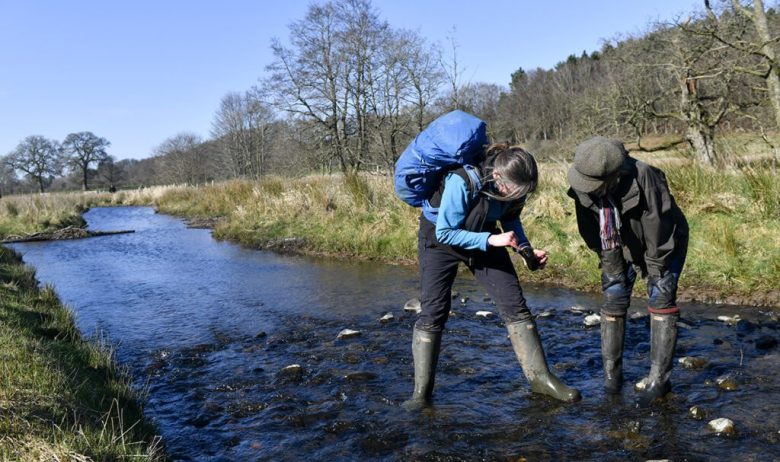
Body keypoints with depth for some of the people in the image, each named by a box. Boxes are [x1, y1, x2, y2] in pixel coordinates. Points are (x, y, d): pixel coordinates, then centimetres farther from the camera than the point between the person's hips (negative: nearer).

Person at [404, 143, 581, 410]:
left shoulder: (513, 185, -19)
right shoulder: (461, 182, -37)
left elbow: (511, 218, 1)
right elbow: (445, 232, -29)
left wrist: (527, 249, -15)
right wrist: (491, 240, -36)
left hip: (485, 238, 5)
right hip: (440, 239, -4)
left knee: (515, 306, -2)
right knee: (433, 313, -11)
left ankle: (540, 377, 8)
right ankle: (421, 393, -1)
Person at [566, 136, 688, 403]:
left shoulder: (643, 178, -38)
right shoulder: (583, 186, -24)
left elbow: (659, 225, -29)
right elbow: (591, 231, -10)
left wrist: (655, 269, -20)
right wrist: (611, 265, -8)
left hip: (664, 242, -4)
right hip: (622, 244, 4)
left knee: (660, 300, -11)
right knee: (614, 300, -1)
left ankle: (659, 377, -4)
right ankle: (611, 372, 9)